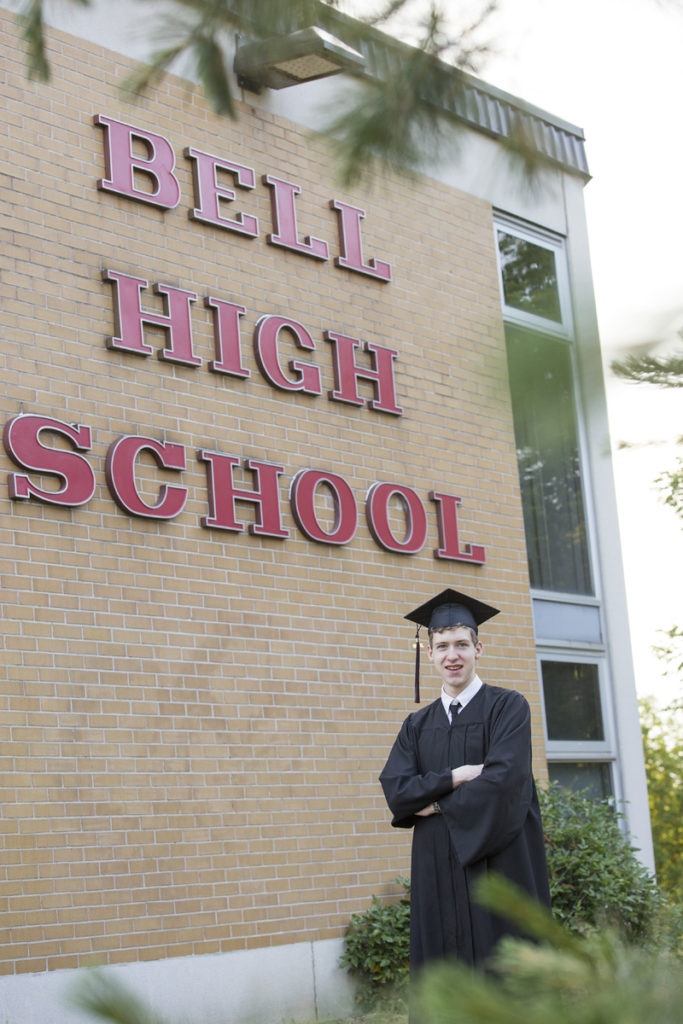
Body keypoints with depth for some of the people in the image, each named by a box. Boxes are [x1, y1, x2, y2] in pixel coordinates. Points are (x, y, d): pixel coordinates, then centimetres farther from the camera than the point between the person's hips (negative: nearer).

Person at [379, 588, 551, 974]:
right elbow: (396, 789, 0)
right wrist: (458, 777, -13)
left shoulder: (507, 707, 0)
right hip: (439, 873, 4)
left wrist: (435, 803, -5)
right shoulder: (418, 725, 14)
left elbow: (504, 779, -13)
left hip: (499, 864, -4)